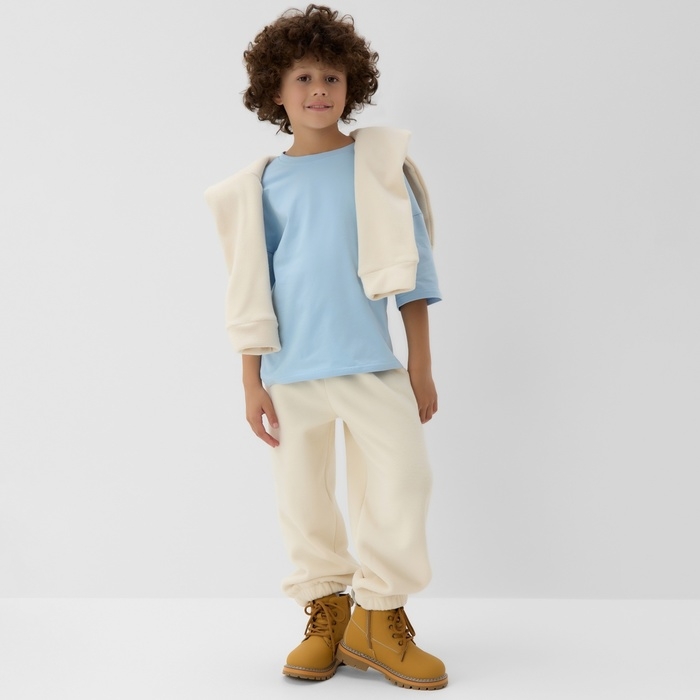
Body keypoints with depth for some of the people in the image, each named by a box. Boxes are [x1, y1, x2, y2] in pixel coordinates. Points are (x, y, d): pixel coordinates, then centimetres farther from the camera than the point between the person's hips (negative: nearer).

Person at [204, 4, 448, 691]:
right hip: (291, 371, 1)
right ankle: (326, 615, 24)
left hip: (372, 364, -1)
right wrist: (251, 381, 3)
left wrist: (421, 363, 1)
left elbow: (413, 267, 4)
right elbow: (250, 291, 7)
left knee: (399, 487, -4)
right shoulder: (261, 185, 5)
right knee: (303, 500, 8)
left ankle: (379, 618, 13)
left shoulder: (379, 163, 3)